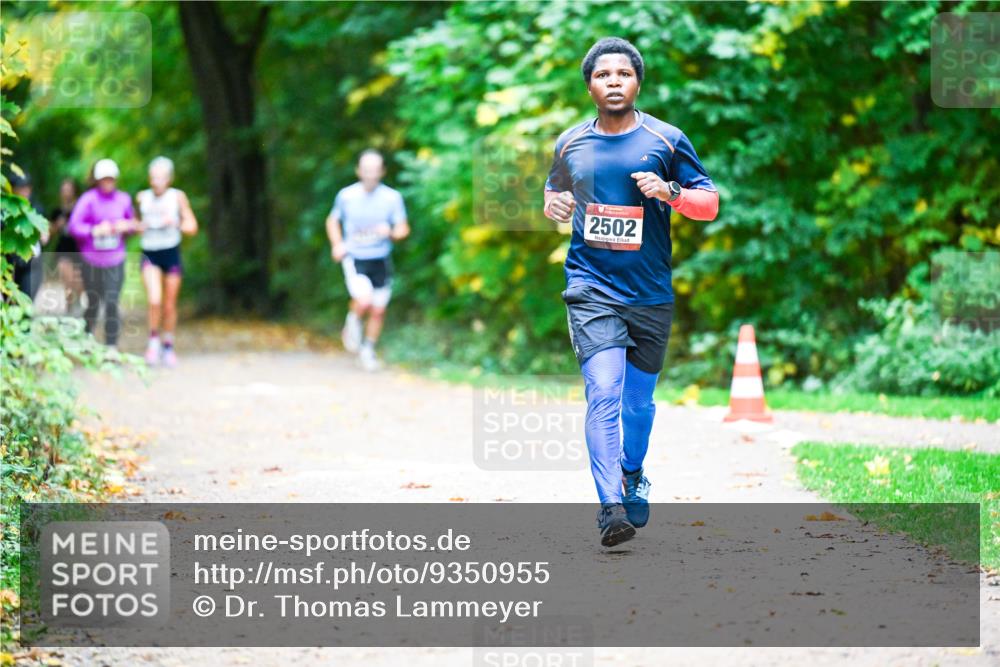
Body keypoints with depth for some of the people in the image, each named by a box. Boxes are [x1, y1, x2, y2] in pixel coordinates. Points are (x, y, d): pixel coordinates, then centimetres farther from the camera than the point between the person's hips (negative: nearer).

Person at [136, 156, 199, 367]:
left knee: (170, 305, 8)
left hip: (171, 252, 0)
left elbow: (192, 226, -1)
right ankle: (153, 340, 2)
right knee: (154, 301, -19)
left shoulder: (178, 197, -3)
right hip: (150, 254, 0)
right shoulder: (142, 198, 2)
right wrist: (139, 225, -3)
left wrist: (174, 223, -18)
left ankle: (168, 346, 26)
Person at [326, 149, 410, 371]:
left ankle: (368, 350, 31)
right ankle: (353, 323, 9)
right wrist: (337, 244, -5)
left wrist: (390, 232, -22)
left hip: (381, 260, 2)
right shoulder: (346, 195, -5)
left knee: (378, 310, 8)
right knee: (364, 300, -24)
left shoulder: (392, 197, -6)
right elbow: (332, 221, 12)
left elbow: (403, 229, 1)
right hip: (354, 258, -2)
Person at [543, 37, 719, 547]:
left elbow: (710, 204, 3)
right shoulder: (570, 145, 6)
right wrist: (554, 205, 0)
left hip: (651, 295, 1)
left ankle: (632, 476, 41)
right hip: (592, 289, -1)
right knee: (604, 393, -18)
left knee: (638, 399, 12)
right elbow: (555, 192, 23)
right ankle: (611, 506, -24)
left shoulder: (666, 141, 0)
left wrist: (672, 192, -16)